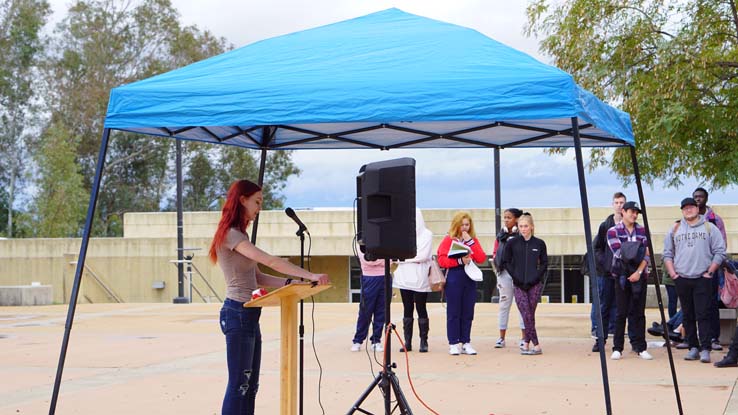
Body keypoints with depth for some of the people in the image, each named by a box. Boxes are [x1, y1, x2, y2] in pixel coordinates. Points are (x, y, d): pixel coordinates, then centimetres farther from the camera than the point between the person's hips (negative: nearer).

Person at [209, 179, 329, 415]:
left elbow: (257, 278, 13)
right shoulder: (230, 234, -13)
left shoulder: (239, 235, 18)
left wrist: (291, 282, 1)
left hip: (250, 315, 10)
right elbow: (270, 261, -23)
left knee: (250, 385, 9)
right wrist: (310, 276, -25)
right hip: (238, 313, -10)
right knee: (239, 384, -7)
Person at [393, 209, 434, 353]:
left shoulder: (426, 234, 1)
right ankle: (407, 342, 7)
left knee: (421, 309, 0)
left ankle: (424, 342, 5)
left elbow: (423, 256, -10)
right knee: (407, 309, 5)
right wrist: (413, 257, -5)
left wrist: (405, 257, -6)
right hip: (404, 276, 4)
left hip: (419, 278, -4)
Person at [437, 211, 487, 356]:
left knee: (468, 312, 5)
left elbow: (481, 259, 0)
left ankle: (466, 343, 12)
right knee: (453, 312, -1)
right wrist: (460, 261, -17)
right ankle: (453, 344, 3)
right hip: (454, 278, -4)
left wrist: (470, 241, -6)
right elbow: (442, 260, -8)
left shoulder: (473, 240, 12)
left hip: (470, 278, 4)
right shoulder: (448, 239, 1)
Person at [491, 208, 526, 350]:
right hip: (504, 272, 3)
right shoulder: (501, 235, 11)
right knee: (504, 303, 6)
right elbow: (495, 253, 13)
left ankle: (524, 337, 6)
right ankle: (501, 337, 10)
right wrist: (497, 262, -4)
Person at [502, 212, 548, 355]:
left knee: (530, 315, 2)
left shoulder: (539, 243, 4)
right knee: (527, 315, -8)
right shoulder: (512, 243, 3)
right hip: (519, 285, 0)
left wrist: (536, 277, -4)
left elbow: (544, 263, 9)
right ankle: (536, 345, -5)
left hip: (535, 284, 0)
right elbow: (506, 262, 8)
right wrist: (516, 277, -3)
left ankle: (527, 343, 11)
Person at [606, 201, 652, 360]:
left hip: (640, 276, 2)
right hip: (622, 276, -2)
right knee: (621, 313, 0)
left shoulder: (643, 231, 9)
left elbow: (647, 255, 1)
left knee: (638, 313, 4)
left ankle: (640, 347, 10)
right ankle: (617, 348, 5)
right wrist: (638, 249, -6)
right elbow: (619, 252, -11)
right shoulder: (613, 231, 1)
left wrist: (639, 272, -11)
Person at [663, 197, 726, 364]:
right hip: (682, 279, 3)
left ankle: (705, 349, -8)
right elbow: (667, 254, 14)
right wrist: (672, 273, 3)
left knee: (703, 315, -8)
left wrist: (710, 272, -4)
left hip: (702, 279, -3)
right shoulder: (674, 230, 12)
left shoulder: (709, 228, 5)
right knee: (688, 316, 6)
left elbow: (719, 252, 4)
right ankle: (693, 347, 12)